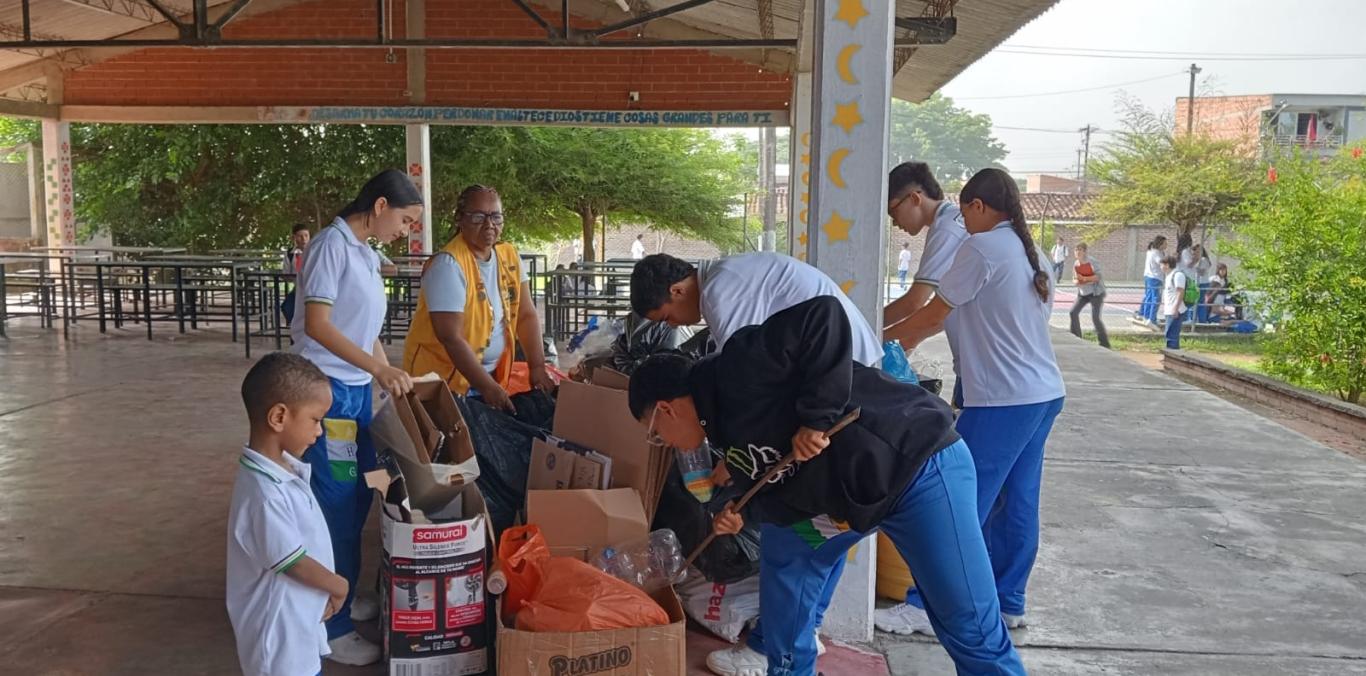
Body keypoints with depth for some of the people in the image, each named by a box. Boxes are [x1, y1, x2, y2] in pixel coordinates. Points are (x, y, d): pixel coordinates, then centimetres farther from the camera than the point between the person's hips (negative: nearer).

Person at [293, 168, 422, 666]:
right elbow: (317, 325, -20)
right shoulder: (332, 244, -14)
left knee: (358, 496, 15)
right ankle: (330, 627, 8)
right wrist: (379, 369, -24)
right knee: (336, 505, -3)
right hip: (327, 388, -9)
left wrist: (390, 379, 16)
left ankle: (341, 597, 32)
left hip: (357, 388, 9)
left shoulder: (367, 254, 12)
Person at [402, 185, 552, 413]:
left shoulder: (510, 256, 2)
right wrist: (487, 386, -24)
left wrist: (538, 368, -7)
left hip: (493, 374, 6)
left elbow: (526, 315, 3)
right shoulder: (449, 264, -19)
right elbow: (451, 338, -23)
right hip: (442, 377, -6)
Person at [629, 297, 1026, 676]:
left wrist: (815, 418, -31)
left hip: (918, 465, -10)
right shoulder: (727, 428, 10)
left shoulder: (739, 370, -20)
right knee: (786, 563, 17)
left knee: (971, 631, -4)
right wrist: (745, 513, -6)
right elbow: (793, 488, 11)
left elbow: (821, 316, -32)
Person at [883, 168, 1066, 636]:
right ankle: (1008, 603, 22)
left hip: (1003, 400, -9)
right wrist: (914, 335, 20)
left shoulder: (981, 248, -11)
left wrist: (886, 335, 9)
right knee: (1017, 504, 13)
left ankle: (927, 606, 3)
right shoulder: (1030, 253, 16)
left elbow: (934, 313, -6)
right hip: (1045, 394, 9)